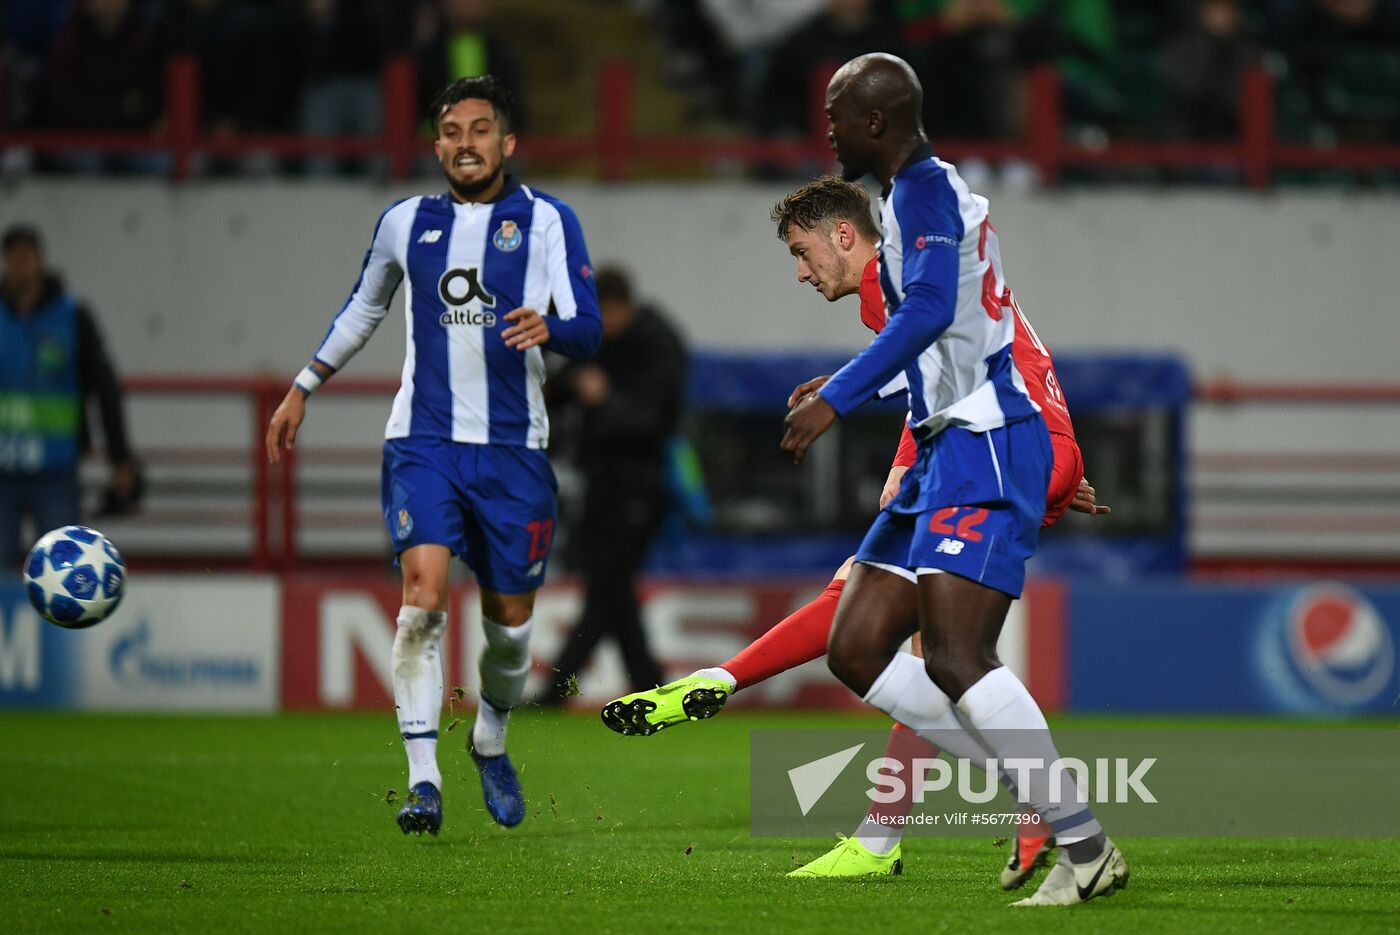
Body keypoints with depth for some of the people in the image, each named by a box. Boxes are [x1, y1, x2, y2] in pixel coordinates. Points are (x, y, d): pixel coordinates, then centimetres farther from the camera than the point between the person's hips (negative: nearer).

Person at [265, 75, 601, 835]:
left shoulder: (547, 220, 1)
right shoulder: (405, 223, 8)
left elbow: (588, 329, -7)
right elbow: (363, 308, 26)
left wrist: (549, 328, -29)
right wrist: (304, 388, 27)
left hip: (513, 448, 0)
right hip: (423, 438, 0)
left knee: (510, 616, 6)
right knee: (425, 591, -20)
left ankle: (490, 741, 37)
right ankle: (423, 781, -20)